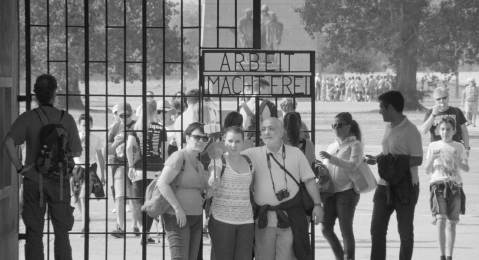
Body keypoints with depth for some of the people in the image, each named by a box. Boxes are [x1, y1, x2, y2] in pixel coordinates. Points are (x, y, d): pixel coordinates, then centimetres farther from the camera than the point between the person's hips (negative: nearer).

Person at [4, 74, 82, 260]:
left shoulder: (27, 118, -5)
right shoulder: (66, 119, -4)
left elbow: (9, 142, -19)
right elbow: (77, 152, -2)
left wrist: (19, 167, -10)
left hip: (33, 181, 0)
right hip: (59, 182, 0)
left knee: (34, 233, 7)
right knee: (61, 232, 8)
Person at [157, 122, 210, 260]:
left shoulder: (199, 164, 15)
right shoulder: (179, 157, -11)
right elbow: (162, 183, -20)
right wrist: (178, 208, -22)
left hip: (196, 217, 9)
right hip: (176, 217, -9)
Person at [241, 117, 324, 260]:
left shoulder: (295, 153, 3)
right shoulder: (254, 154, 3)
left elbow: (309, 180, 5)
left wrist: (317, 204, -1)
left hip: (290, 218, -1)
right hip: (264, 219, 1)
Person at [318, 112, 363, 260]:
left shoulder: (355, 145, -1)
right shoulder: (332, 147, 18)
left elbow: (352, 165, -17)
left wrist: (331, 158, -27)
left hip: (347, 192, -6)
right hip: (331, 192, 6)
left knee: (346, 230, -6)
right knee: (326, 228, 2)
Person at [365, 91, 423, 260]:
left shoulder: (409, 130, -15)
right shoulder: (389, 127, 10)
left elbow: (417, 159, -18)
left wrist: (394, 162, -23)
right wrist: (376, 159, 5)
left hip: (405, 186, -8)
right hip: (385, 185, 8)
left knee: (405, 231, 5)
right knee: (377, 229, 6)